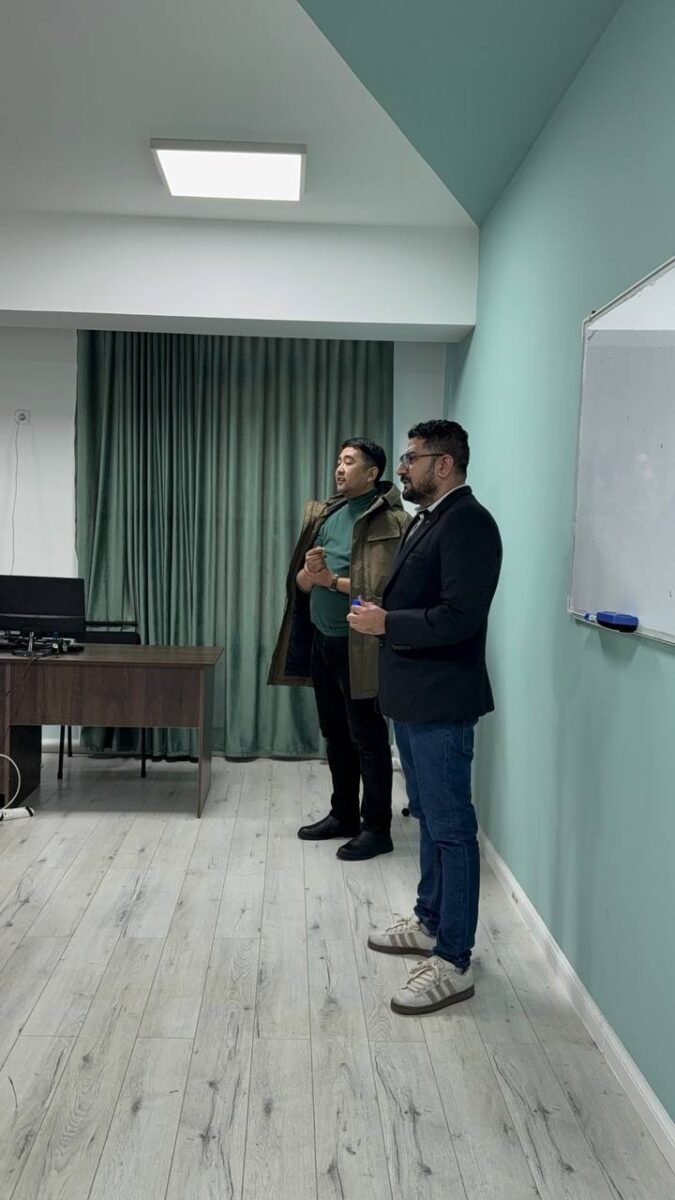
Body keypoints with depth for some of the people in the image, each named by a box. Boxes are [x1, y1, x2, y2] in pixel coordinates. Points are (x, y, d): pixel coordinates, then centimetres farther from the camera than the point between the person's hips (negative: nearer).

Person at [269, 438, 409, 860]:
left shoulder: (389, 522, -12)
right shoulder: (326, 514, 11)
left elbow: (384, 590, -21)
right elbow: (300, 582, 10)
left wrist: (331, 579, -20)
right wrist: (309, 572, -13)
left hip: (358, 646, -8)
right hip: (321, 640, 8)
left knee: (368, 738, 1)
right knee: (335, 734, 17)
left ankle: (377, 829, 12)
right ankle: (343, 815, 31)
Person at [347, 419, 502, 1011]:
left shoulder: (468, 522, -17)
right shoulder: (427, 519, 13)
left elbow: (461, 615, -25)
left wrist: (386, 623, -18)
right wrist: (379, 607, 4)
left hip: (440, 702, -10)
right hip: (412, 697, 10)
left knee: (451, 828, -2)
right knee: (430, 818, 20)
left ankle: (452, 963, 8)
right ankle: (430, 923, 35)